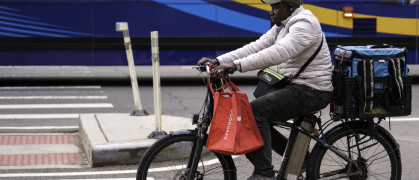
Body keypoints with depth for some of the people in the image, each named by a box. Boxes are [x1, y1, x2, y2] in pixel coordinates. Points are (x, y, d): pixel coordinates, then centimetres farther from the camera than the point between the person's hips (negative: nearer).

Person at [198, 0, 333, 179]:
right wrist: (219, 61, -4)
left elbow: (278, 53, -32)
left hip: (311, 91, -10)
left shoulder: (305, 24, -18)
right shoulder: (281, 26, 15)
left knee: (256, 110, -21)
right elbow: (256, 47, 7)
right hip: (294, 87, 10)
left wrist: (236, 65, -38)